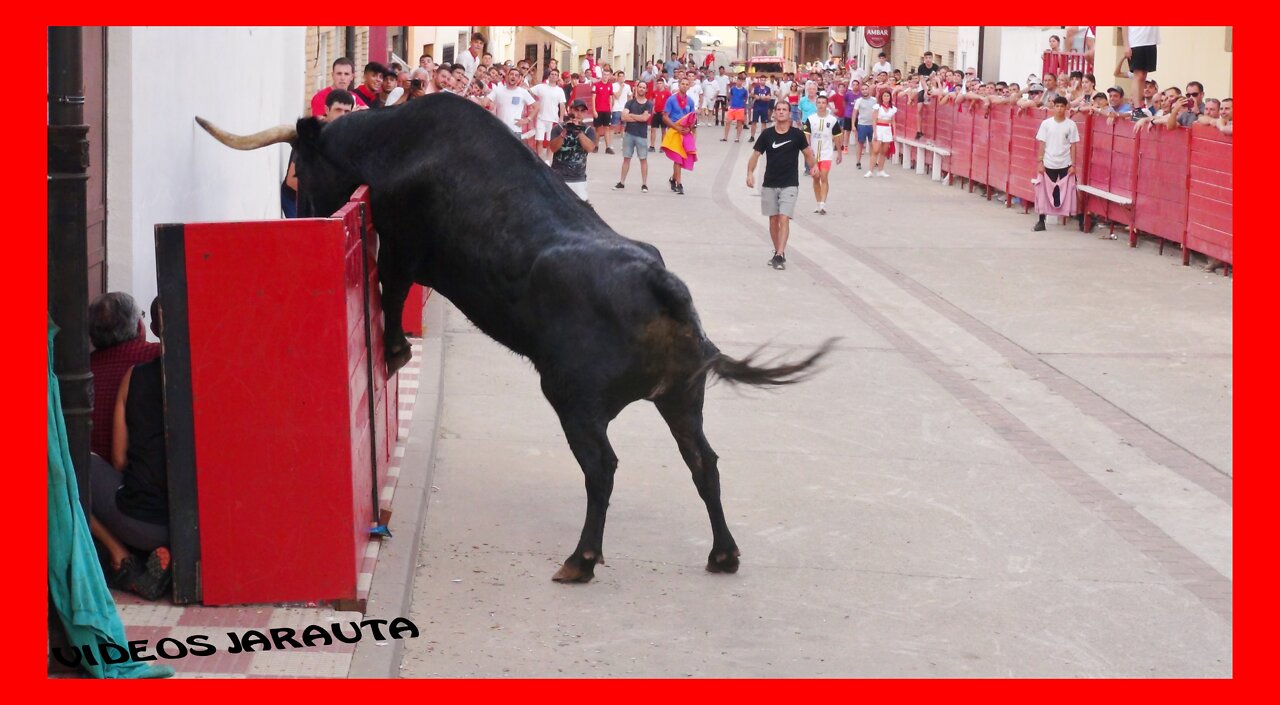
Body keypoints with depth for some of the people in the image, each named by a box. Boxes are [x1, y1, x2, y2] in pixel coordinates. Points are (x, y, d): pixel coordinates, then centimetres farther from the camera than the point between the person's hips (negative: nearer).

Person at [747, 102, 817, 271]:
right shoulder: (767, 134, 0)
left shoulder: (797, 134, -4)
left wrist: (812, 166, -5)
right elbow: (756, 154, 2)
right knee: (773, 220, 8)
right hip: (769, 184, 3)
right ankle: (777, 253, 23)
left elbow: (807, 152, 8)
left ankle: (780, 256, -17)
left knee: (784, 219, -14)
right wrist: (750, 172, -12)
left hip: (789, 185, -3)